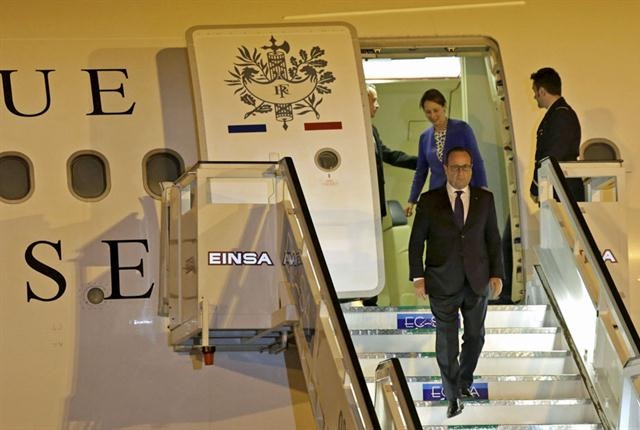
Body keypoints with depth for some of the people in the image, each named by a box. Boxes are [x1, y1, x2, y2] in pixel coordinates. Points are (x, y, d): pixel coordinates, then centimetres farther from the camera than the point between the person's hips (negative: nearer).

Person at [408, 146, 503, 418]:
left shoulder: (485, 199, -1)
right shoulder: (429, 201, -6)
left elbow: (493, 238, 3)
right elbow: (416, 241, -2)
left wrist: (496, 274, -2)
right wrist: (418, 277, -7)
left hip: (477, 281, 2)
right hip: (443, 283, -2)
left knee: (475, 336, 14)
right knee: (446, 341, 2)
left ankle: (465, 381, 37)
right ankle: (453, 395, 16)